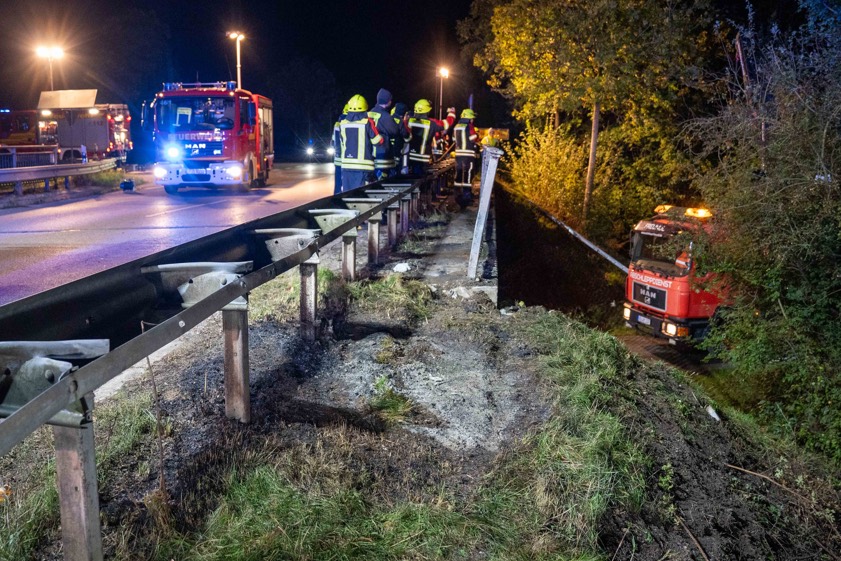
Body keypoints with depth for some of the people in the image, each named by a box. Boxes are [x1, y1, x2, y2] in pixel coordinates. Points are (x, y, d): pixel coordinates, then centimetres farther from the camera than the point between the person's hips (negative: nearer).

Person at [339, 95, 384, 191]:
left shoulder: (343, 123, 4)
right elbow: (378, 141, -2)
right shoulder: (367, 122, -8)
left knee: (347, 193, 9)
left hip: (346, 164, 4)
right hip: (363, 165, -4)